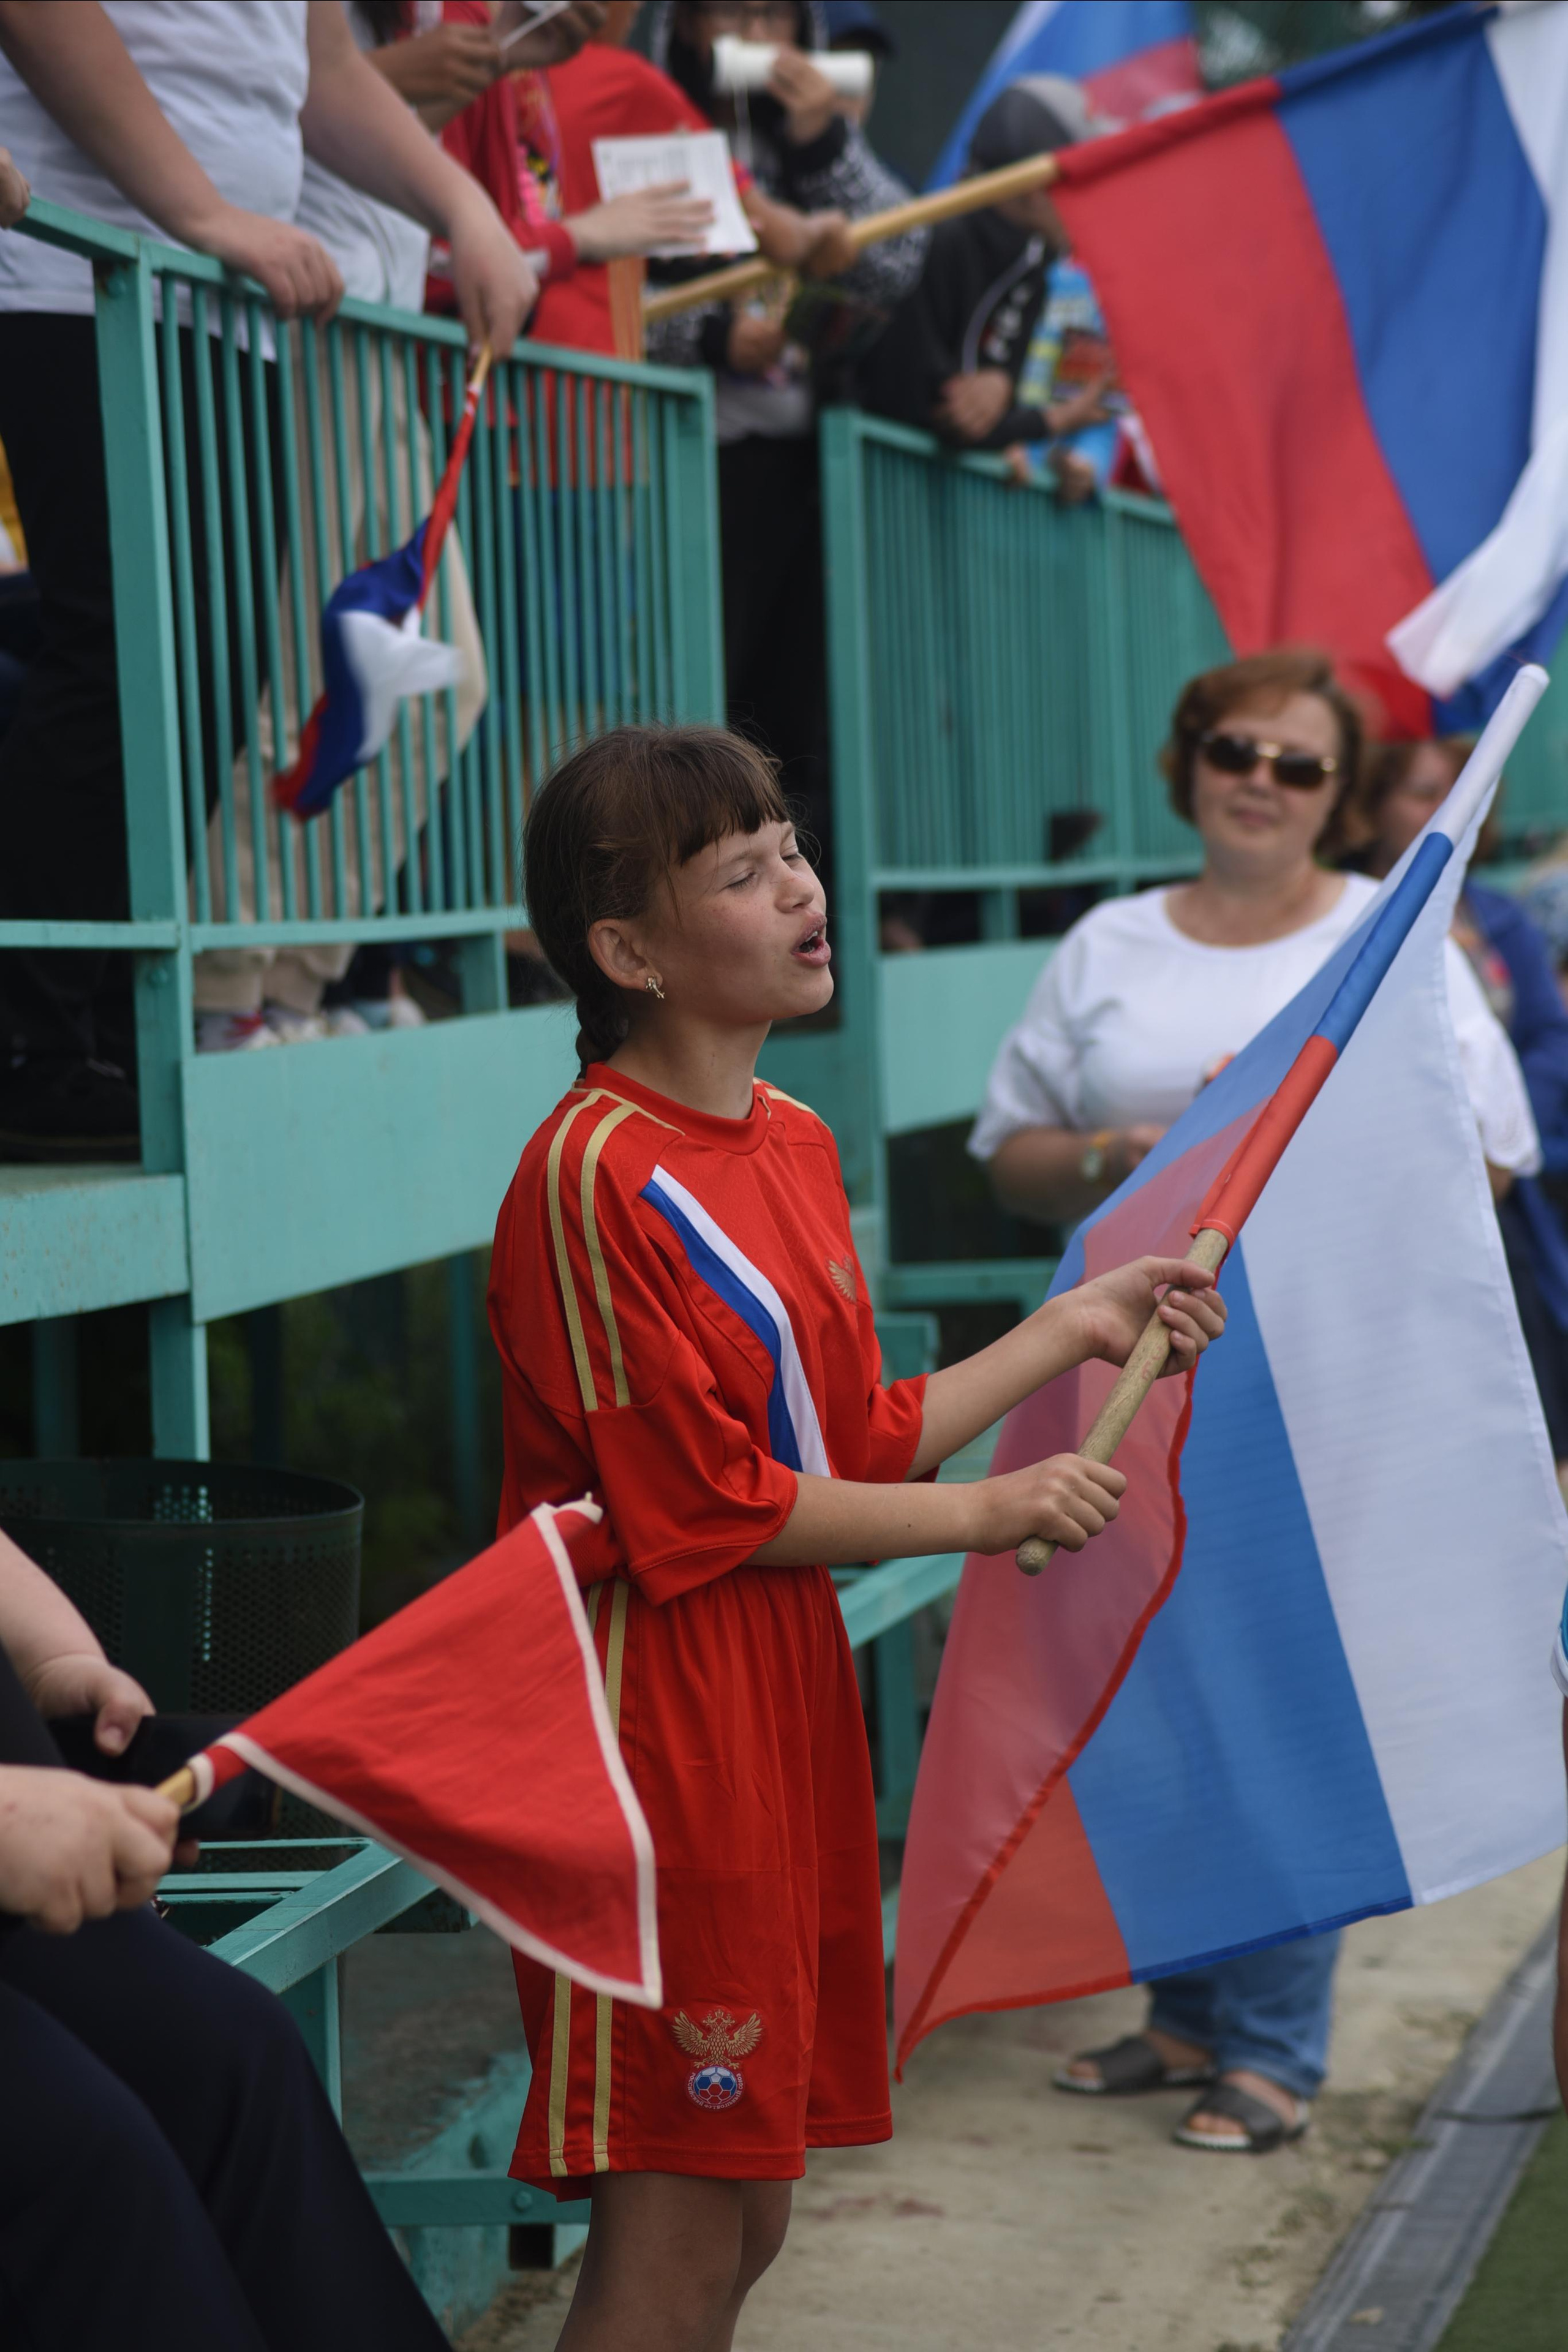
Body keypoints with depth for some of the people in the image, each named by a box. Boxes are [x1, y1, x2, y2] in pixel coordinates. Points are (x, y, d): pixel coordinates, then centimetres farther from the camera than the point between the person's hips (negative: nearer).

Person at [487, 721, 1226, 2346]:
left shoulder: (794, 1145, 12)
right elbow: (709, 1511, -16)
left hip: (789, 1709, 9)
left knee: (751, 2214, 14)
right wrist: (984, 1516, -7)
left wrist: (1075, 1328, 16)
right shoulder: (596, 1177, -16)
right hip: (663, 1738, -9)